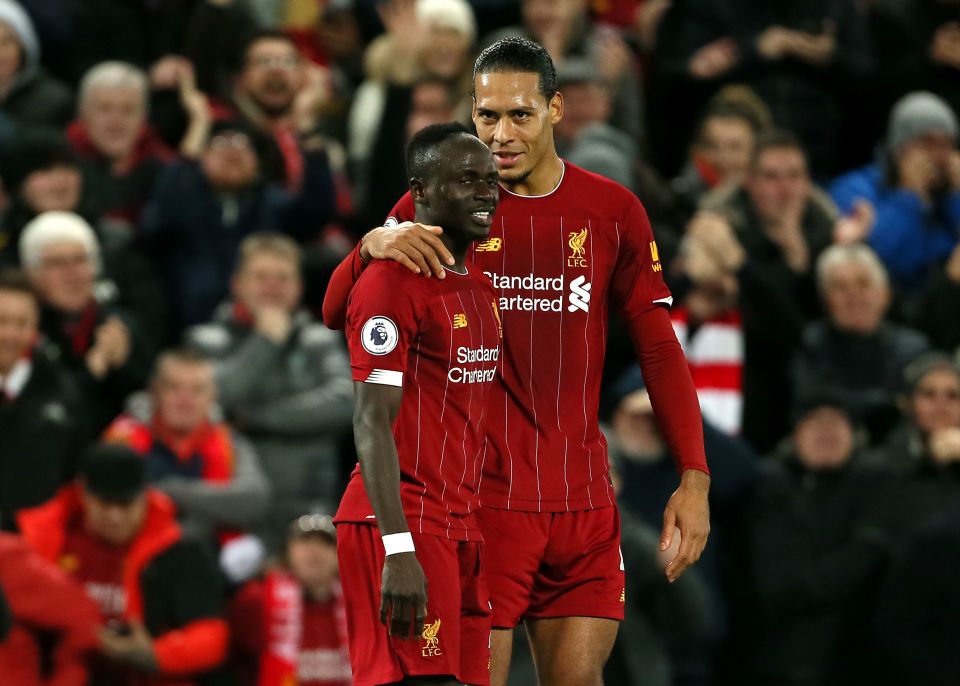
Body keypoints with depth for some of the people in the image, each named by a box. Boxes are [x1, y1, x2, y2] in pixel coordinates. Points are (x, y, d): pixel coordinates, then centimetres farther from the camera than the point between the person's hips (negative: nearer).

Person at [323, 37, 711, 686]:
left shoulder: (613, 211, 6)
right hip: (479, 497, -2)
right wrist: (374, 244, -24)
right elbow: (338, 313, -2)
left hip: (584, 501, 2)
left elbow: (659, 348, 9)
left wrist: (694, 478, 1)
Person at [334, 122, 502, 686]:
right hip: (406, 526, -9)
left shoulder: (481, 280, 16)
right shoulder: (391, 284, -12)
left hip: (462, 527, 9)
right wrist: (399, 550, -23)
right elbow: (372, 424, -16)